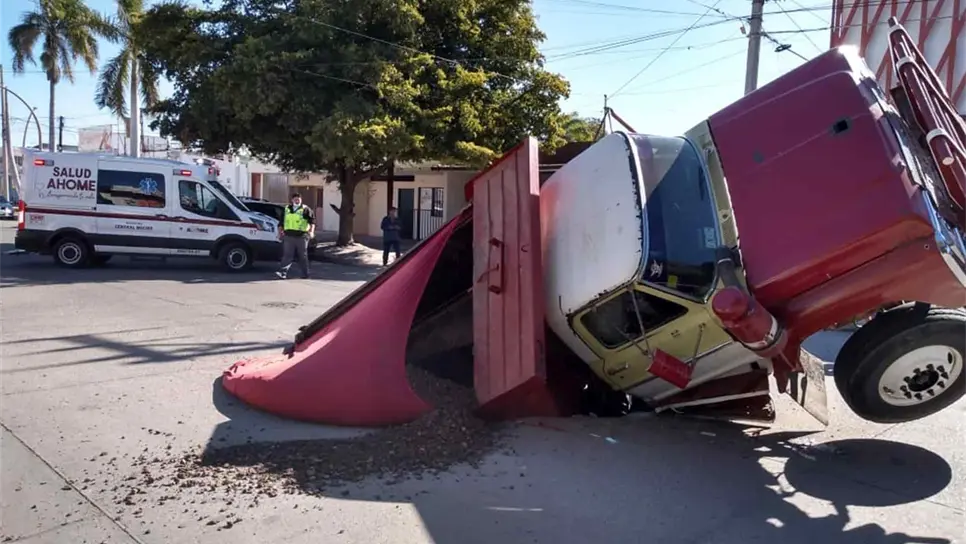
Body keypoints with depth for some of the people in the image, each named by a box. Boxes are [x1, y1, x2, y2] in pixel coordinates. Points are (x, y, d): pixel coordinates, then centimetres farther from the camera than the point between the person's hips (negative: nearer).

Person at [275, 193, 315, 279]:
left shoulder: (305, 209, 2)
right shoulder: (287, 209, 17)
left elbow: (312, 221, -5)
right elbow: (282, 222, 25)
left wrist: (311, 231, -17)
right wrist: (281, 231, 18)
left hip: (301, 236, -3)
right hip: (289, 236, 3)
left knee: (302, 256, 4)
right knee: (287, 255, -5)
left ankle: (305, 273, 14)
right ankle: (283, 272, -12)